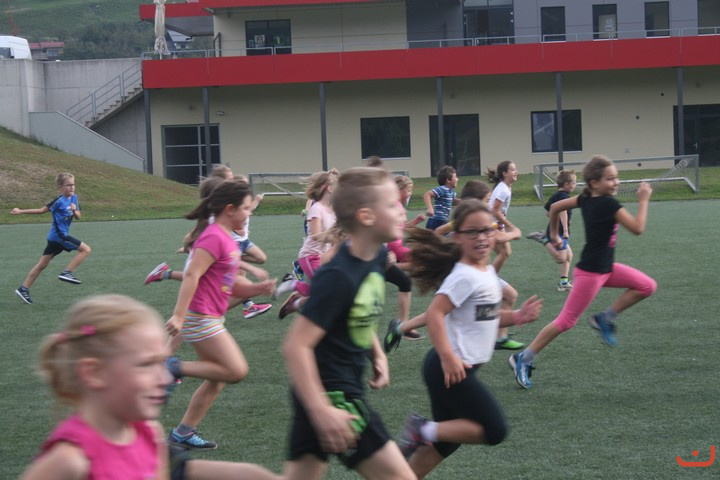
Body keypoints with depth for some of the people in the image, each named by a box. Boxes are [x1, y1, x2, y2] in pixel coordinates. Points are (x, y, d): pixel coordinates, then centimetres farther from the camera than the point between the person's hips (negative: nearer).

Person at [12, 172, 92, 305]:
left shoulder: (73, 198, 8)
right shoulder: (59, 201, -14)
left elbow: (78, 217, 12)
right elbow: (41, 210, -6)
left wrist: (75, 211, -11)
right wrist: (21, 211, -5)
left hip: (55, 238, 8)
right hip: (59, 236, -8)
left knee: (42, 264, 9)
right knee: (85, 249, -10)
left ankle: (24, 289, 12)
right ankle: (67, 273, -10)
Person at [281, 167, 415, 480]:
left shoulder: (376, 257, 2)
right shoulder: (338, 277, -24)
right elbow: (296, 345, -26)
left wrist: (377, 355, 10)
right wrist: (322, 410, -27)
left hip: (346, 386, 9)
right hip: (331, 393, -9)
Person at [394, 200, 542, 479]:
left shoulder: (487, 272, 11)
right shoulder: (464, 276, -18)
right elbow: (434, 314, -25)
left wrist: (516, 317, 5)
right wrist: (448, 358, -29)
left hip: (459, 368, 10)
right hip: (450, 368, -10)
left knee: (448, 438, 17)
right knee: (495, 430, -7)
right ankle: (424, 431, -2)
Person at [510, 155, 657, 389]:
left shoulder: (586, 199, 2)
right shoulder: (609, 204, -22)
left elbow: (555, 207, 11)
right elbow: (638, 228, -23)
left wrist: (554, 234, 24)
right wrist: (643, 200, -13)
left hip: (605, 268, 9)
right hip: (591, 273, -9)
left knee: (647, 286, 5)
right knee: (566, 321, -2)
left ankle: (605, 319, 10)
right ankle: (524, 359, 6)